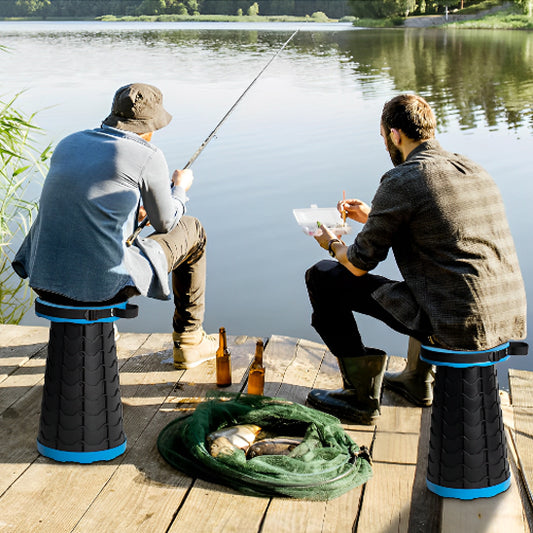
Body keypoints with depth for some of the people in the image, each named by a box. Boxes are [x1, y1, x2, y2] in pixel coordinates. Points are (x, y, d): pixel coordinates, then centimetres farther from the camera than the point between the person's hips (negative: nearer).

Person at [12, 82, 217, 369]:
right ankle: (188, 341, 28)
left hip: (43, 279, 6)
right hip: (103, 285, -6)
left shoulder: (69, 143, 13)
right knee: (191, 232, 17)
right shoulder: (148, 156, -5)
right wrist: (179, 187, 27)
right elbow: (165, 222, 8)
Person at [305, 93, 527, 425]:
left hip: (456, 330, -8)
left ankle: (362, 397, 12)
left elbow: (360, 264, -5)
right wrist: (373, 217, 34)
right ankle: (418, 380, 43)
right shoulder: (476, 171, 13)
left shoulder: (401, 181, -11)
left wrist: (333, 244, 19)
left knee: (323, 276, 4)